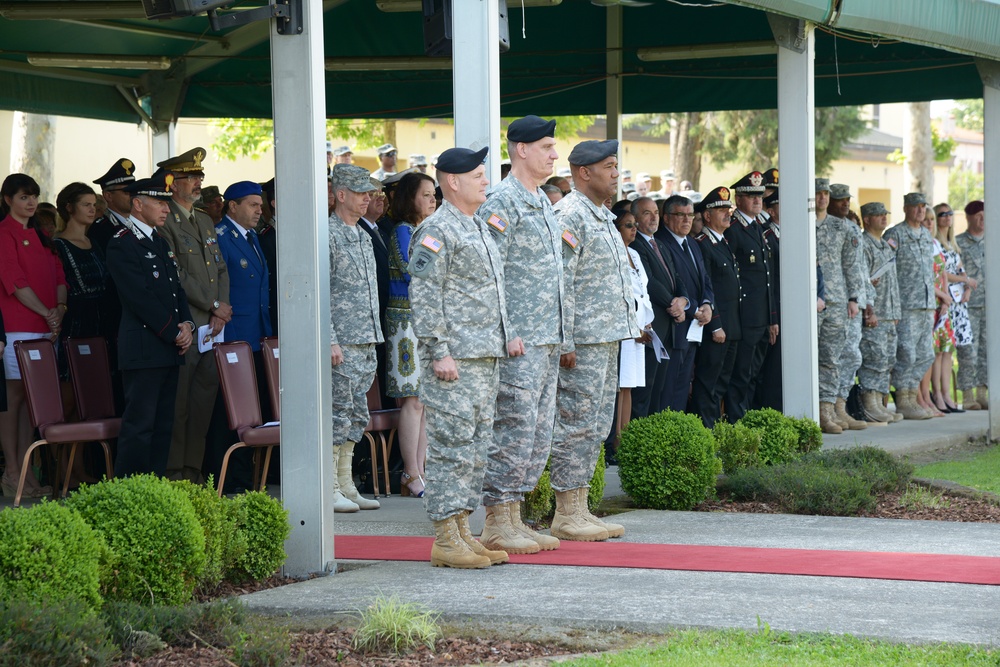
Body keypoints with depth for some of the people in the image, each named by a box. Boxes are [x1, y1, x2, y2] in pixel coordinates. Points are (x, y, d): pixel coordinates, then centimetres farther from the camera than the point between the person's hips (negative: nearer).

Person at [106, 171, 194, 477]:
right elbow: (141, 299, -15)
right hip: (143, 348, -9)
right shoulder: (121, 245, -10)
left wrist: (187, 324, 2)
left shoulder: (160, 243, 19)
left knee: (163, 426, 9)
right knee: (139, 425, -8)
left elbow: (177, 289, 21)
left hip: (169, 348, 9)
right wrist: (174, 333, -13)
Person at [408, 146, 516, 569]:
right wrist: (439, 353, -20)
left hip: (487, 359, 10)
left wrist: (506, 337, 15)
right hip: (455, 360, -10)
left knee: (475, 448, 11)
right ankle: (446, 541, -6)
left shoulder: (479, 228, 19)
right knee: (452, 446, -8)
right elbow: (424, 297, -16)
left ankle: (461, 532, 16)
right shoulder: (437, 231, -11)